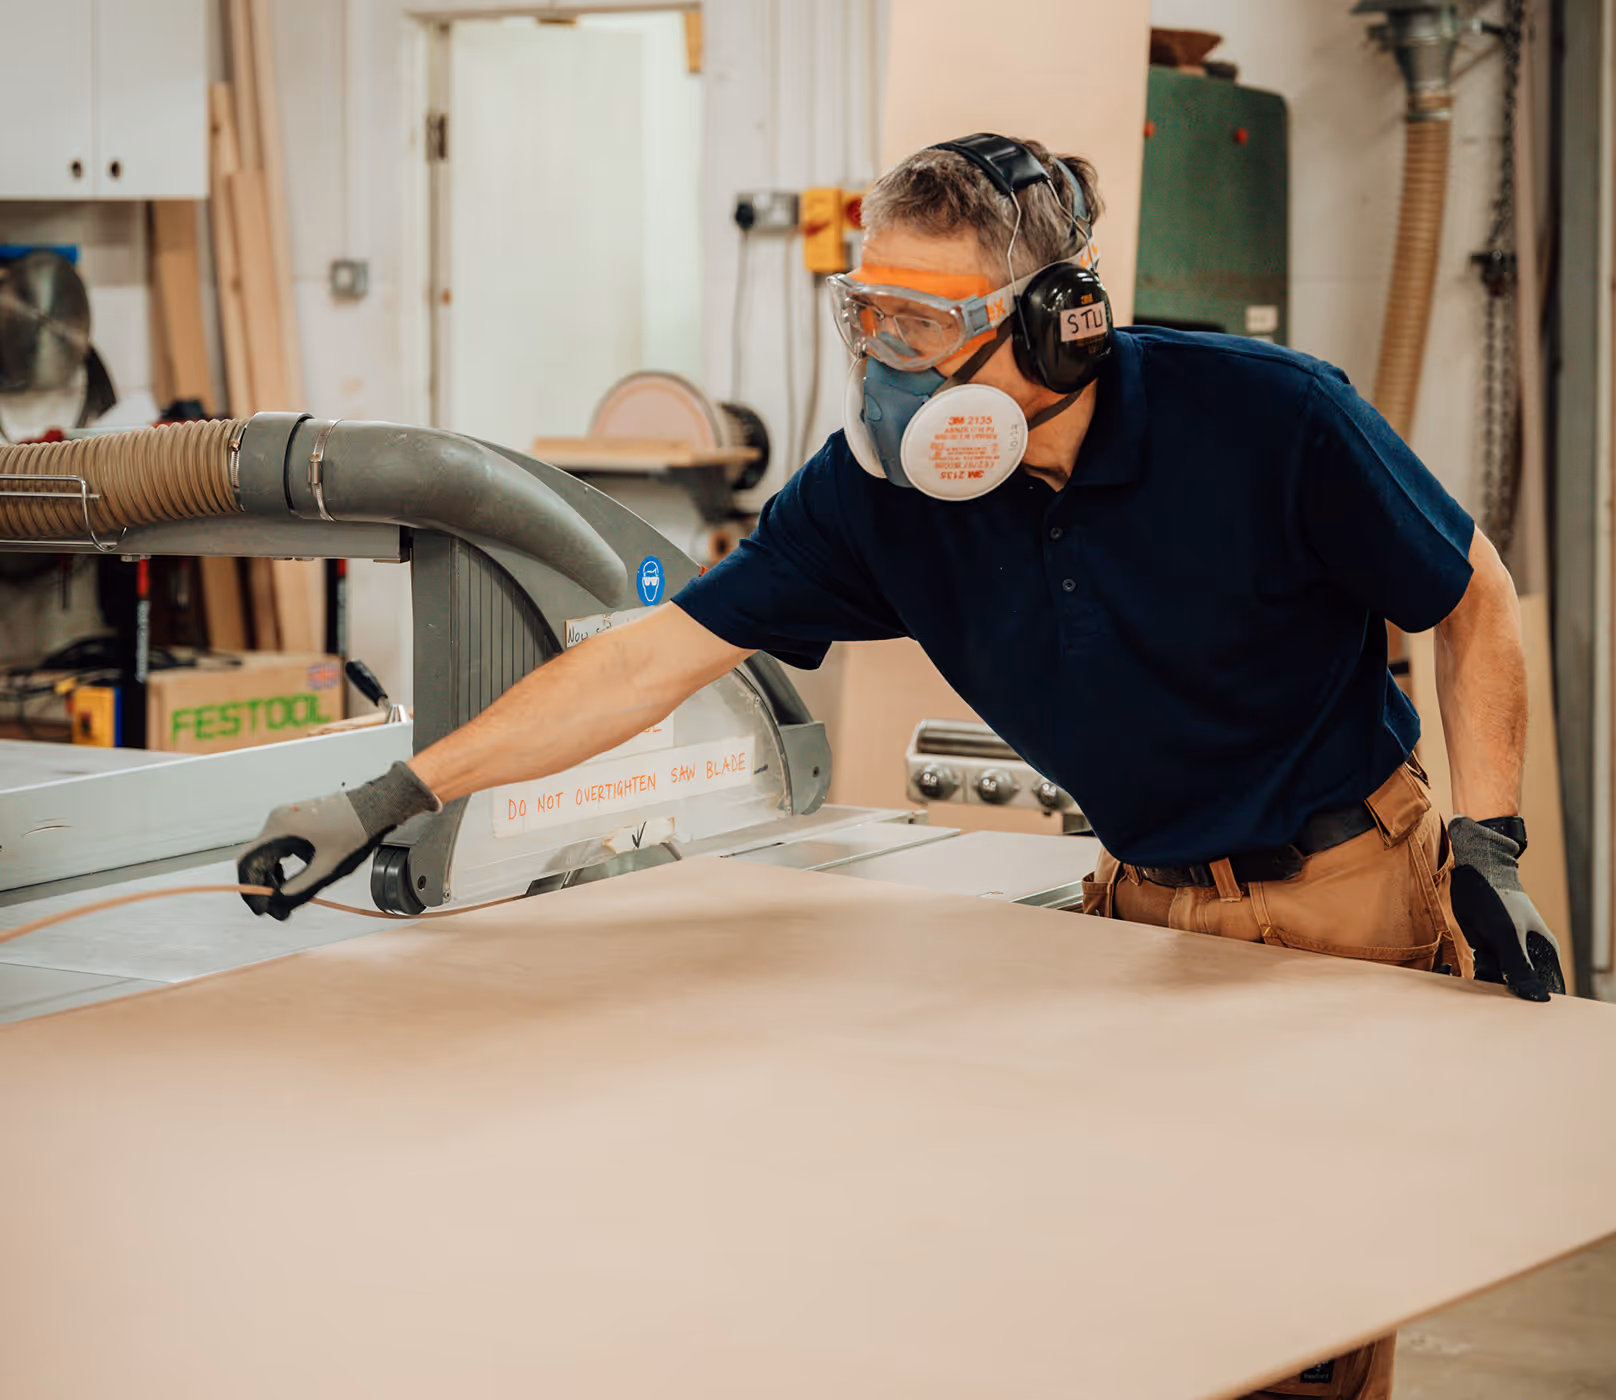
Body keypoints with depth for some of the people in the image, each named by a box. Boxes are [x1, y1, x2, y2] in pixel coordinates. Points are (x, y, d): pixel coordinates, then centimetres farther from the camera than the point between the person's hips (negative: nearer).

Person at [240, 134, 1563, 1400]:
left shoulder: (1269, 416, -19)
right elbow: (656, 657, -8)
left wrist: (1488, 847, -12)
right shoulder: (878, 490, -10)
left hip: (1352, 891, -3)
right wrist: (391, 799, -11)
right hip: (1149, 905, 4)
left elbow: (1477, 601, -5)